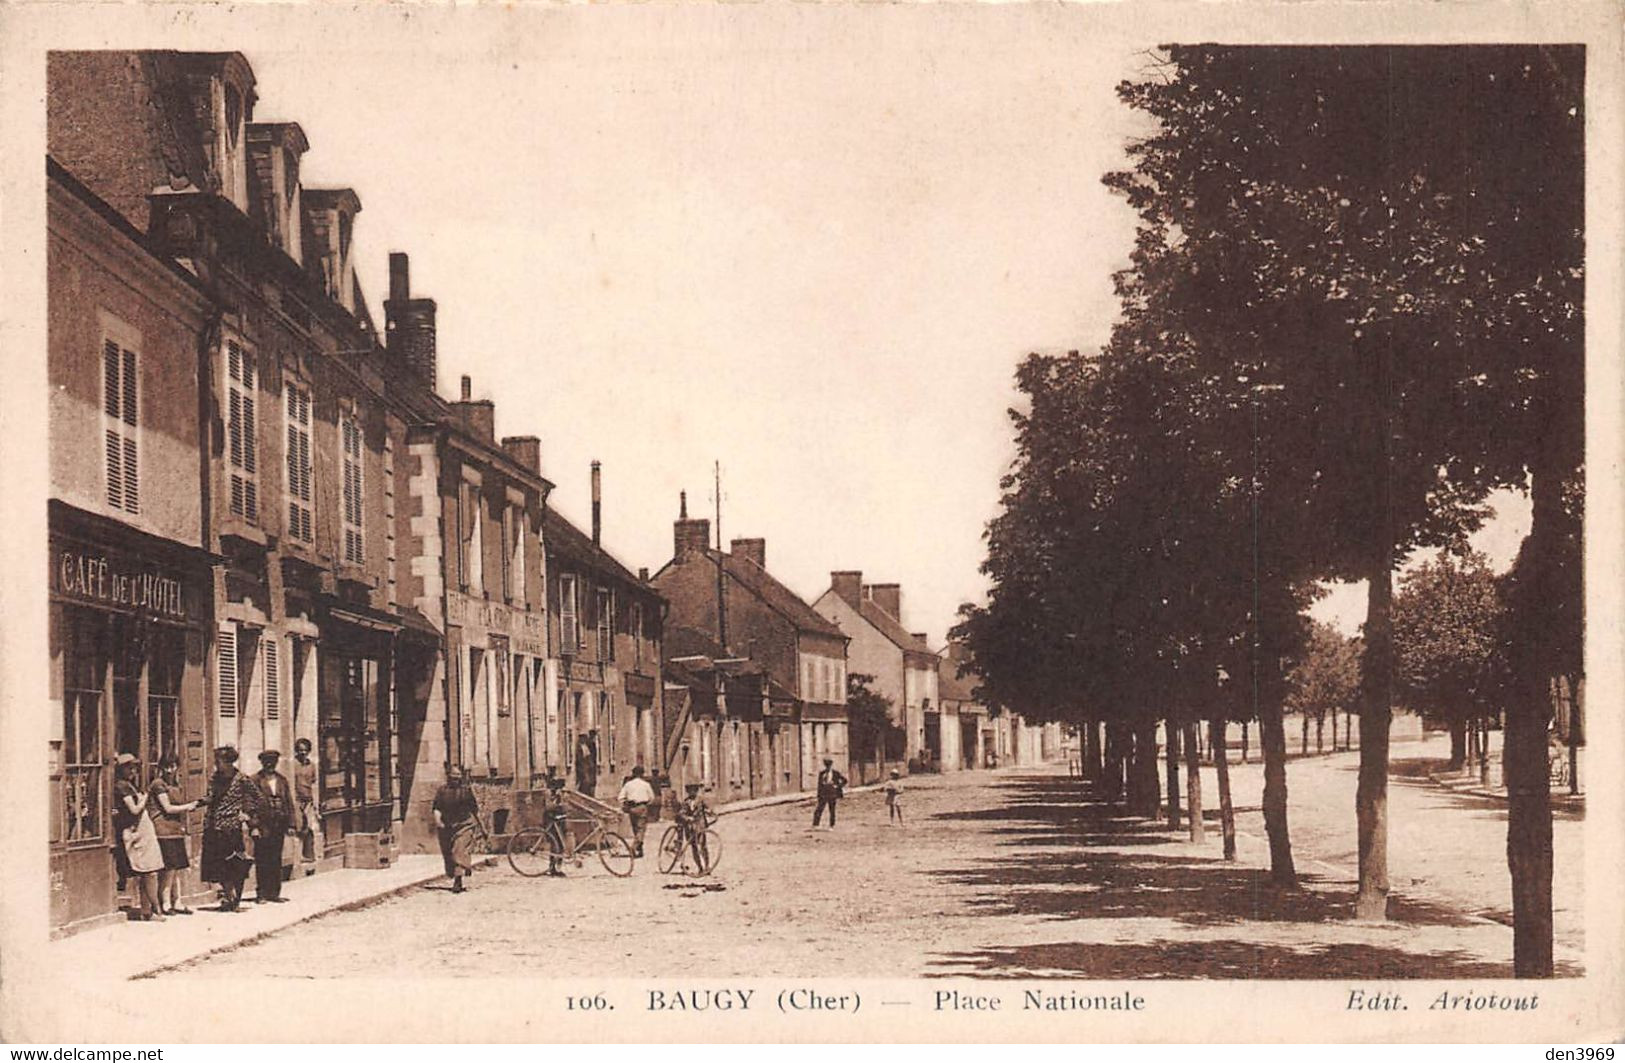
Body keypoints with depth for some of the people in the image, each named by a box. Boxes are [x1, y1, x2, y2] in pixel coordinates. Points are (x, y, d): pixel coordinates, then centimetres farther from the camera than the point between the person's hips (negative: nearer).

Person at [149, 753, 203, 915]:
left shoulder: (175, 786, 20)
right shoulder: (158, 784, -5)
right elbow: (168, 808, -10)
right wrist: (188, 806, 0)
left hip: (177, 831, 8)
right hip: (164, 831, -8)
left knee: (177, 868, 7)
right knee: (169, 869, -9)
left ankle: (176, 903, 10)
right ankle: (165, 903, -5)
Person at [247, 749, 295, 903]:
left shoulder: (282, 780, 12)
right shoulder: (255, 781, -3)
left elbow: (289, 803, 14)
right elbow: (250, 806, -5)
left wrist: (290, 824, 8)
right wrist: (253, 826, -12)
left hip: (279, 827, 4)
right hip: (262, 827, -4)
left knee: (276, 861, 8)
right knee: (262, 862, -1)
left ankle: (274, 892, 14)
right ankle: (261, 893, 4)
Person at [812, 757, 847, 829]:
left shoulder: (835, 773, 0)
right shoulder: (822, 773, 7)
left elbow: (844, 780, 6)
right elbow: (820, 785, 10)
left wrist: (838, 786, -4)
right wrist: (819, 796, 6)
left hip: (832, 795, -2)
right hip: (823, 795, 2)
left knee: (832, 811, 4)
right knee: (818, 810, -7)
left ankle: (832, 826, 12)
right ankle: (815, 825, -6)